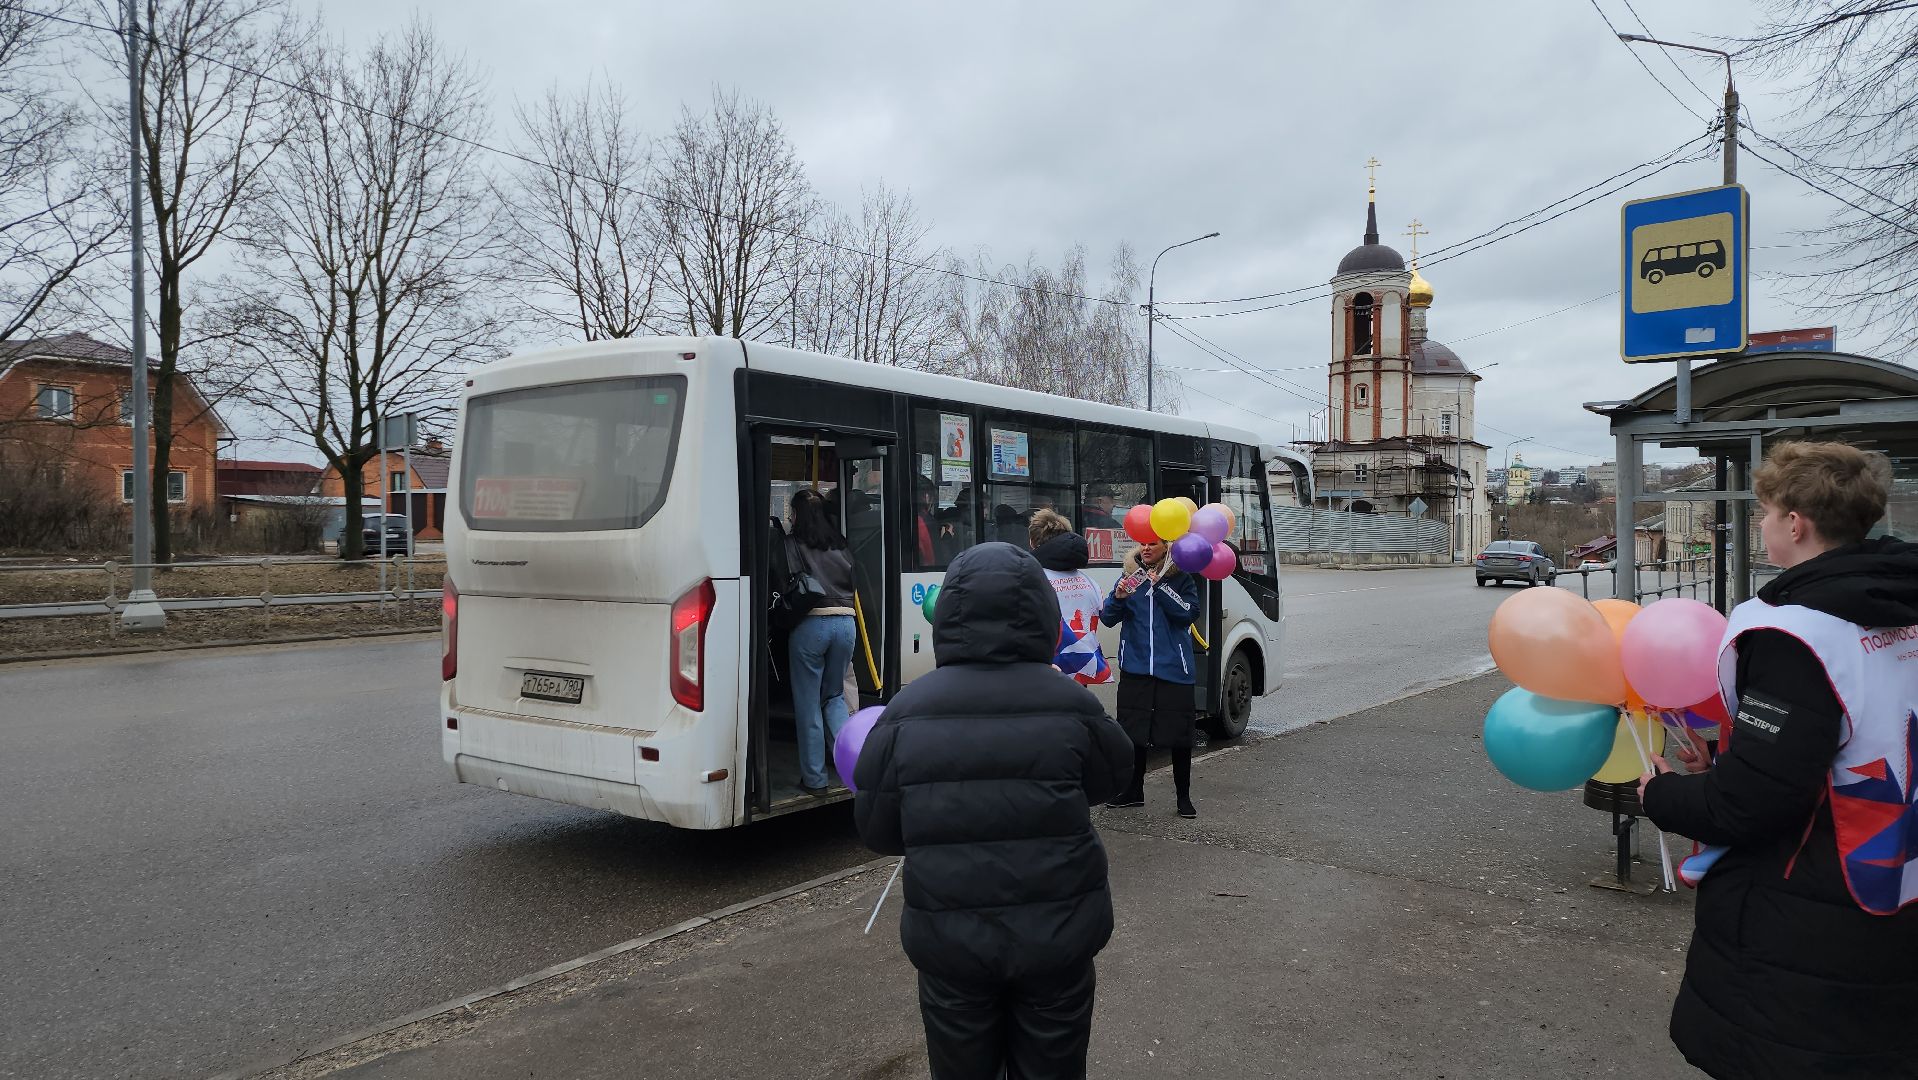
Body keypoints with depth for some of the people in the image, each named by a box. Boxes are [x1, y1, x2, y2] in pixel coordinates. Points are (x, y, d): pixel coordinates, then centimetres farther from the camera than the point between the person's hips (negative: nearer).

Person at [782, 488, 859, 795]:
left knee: (808, 704, 5)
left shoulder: (793, 543, -1)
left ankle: (814, 779, 8)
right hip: (845, 622, 5)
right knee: (834, 695, 20)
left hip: (811, 623, -5)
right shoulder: (839, 545, 15)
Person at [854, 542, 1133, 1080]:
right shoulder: (1072, 704, -11)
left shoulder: (907, 713, -9)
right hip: (1056, 935, 0)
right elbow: (1109, 779, 6)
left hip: (951, 939, 0)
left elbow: (876, 829, -3)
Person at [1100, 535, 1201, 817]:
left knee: (1178, 735, 2)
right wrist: (1118, 597, -17)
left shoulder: (1181, 579, 1)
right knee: (1133, 732, 8)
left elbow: (1190, 613, -13)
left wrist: (1161, 587, -18)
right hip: (1135, 668, 2)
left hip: (1173, 669, -2)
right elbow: (1108, 618, 3)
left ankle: (1184, 796, 16)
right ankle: (1133, 791, 24)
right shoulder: (1129, 576, 6)